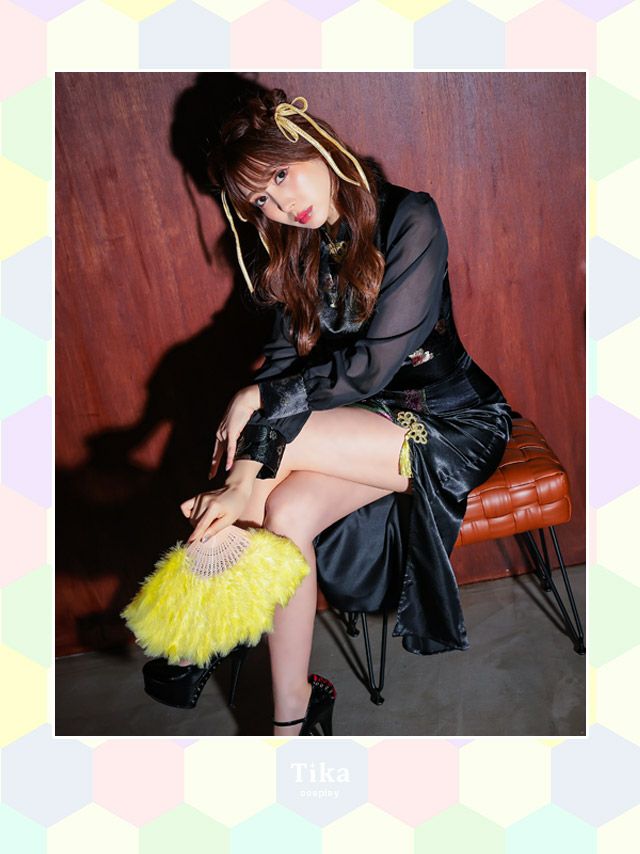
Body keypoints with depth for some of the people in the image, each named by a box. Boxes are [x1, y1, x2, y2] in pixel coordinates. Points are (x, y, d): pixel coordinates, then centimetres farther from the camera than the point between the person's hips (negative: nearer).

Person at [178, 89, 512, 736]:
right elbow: (285, 357, -6)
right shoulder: (298, 247, 4)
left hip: (451, 420, -5)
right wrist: (246, 477, -19)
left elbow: (373, 364, -22)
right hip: (366, 419, 5)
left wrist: (261, 399, -17)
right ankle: (290, 716, -7)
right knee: (287, 514, -22)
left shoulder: (409, 220, -16)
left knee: (281, 435, -28)